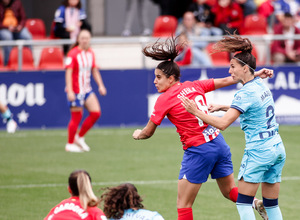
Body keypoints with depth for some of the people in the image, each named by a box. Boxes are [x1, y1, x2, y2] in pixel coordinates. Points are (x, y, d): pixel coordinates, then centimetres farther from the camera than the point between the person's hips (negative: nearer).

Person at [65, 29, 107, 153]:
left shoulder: (90, 53, 8)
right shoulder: (73, 54, -14)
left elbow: (94, 70, 19)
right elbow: (68, 73, -18)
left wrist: (100, 85, 12)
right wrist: (70, 91, -25)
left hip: (87, 90, 7)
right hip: (76, 91, -7)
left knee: (96, 113, -1)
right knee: (76, 117, -2)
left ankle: (79, 138, 14)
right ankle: (70, 144, 13)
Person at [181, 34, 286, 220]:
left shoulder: (246, 93, -17)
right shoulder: (261, 85, 9)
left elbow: (223, 124, -23)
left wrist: (196, 112, -18)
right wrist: (222, 107, 21)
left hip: (258, 151, -8)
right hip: (278, 148, 8)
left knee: (243, 203, 0)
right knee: (272, 205, 11)